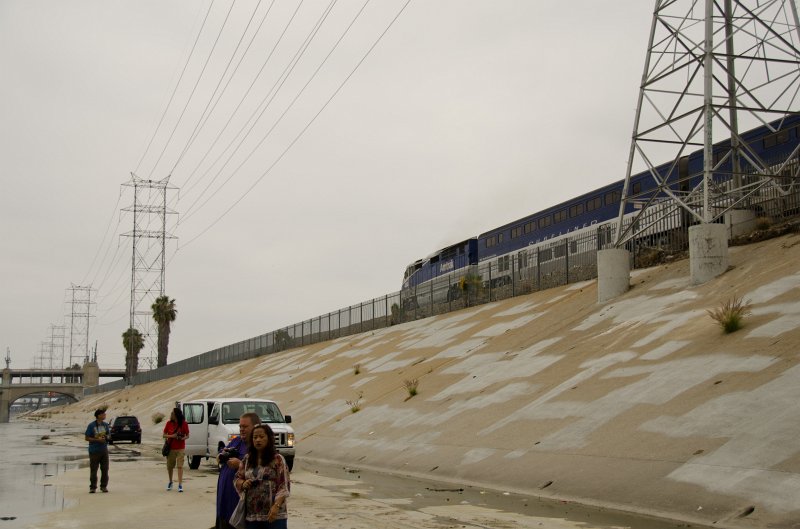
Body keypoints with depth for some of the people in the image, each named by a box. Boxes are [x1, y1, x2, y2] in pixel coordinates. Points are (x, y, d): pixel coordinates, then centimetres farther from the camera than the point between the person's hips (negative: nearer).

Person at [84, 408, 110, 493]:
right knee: (93, 470, -2)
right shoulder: (91, 425, -8)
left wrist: (107, 437, -6)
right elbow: (86, 438, -7)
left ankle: (104, 486, 14)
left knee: (105, 469, 5)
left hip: (104, 450, 5)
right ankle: (93, 487, 5)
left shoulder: (105, 425, 7)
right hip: (94, 450, -5)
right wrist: (97, 440, -18)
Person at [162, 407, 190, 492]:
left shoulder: (184, 424, -6)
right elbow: (164, 435, 2)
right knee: (170, 466, 11)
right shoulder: (169, 423, -1)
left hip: (180, 449, -2)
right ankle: (170, 482, 32)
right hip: (170, 448, 2)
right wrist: (171, 436, -17)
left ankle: (180, 485, -9)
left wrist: (183, 438, -20)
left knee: (180, 466, -8)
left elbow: (187, 435, 2)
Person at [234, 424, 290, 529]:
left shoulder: (277, 460, -3)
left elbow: (284, 487, -7)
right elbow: (237, 479, 19)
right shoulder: (247, 459, 12)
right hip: (251, 515, 5)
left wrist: (276, 506, -18)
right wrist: (243, 483, -4)